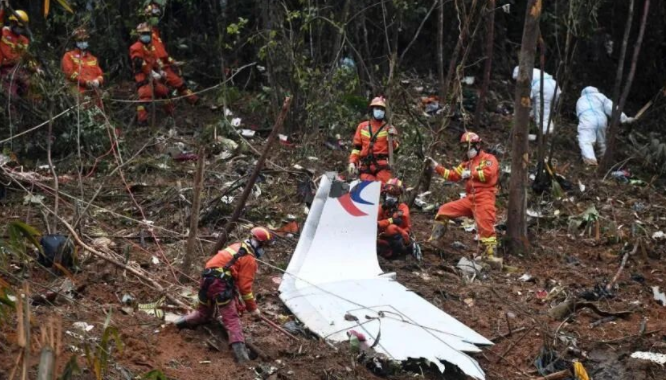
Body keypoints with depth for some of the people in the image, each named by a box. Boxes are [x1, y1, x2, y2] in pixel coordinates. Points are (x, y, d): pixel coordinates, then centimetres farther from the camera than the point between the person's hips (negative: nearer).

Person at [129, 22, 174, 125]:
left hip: (151, 75, 9)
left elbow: (155, 60, 27)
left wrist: (160, 71, 15)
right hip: (142, 75, -9)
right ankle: (142, 118, -24)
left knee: (163, 90, 17)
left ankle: (170, 111, 34)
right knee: (145, 96, -22)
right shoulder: (136, 48, -12)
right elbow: (140, 63, -21)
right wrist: (152, 73, -25)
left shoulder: (150, 47, 19)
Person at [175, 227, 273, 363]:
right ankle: (239, 348, -25)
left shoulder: (236, 247, 23)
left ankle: (184, 321, 9)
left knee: (204, 313, 28)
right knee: (231, 318, -11)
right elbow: (245, 287, -5)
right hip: (220, 283, -8)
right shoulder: (250, 260, -2)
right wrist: (252, 308, 4)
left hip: (207, 279, 8)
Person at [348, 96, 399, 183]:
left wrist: (392, 138, -12)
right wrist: (352, 162, 9)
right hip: (365, 165, 2)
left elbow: (394, 149, 6)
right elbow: (356, 146, 20)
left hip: (382, 164, -2)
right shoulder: (362, 127, 19)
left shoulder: (388, 128, 11)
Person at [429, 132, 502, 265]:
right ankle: (435, 237, 10)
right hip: (470, 198, 7)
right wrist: (437, 167, 16)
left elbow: (488, 173, -18)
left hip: (484, 198, -7)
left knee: (486, 226, -17)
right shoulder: (467, 163, 24)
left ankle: (490, 253, -16)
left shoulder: (488, 159, 1)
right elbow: (453, 175, 23)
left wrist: (471, 173, -11)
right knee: (445, 210, 5)